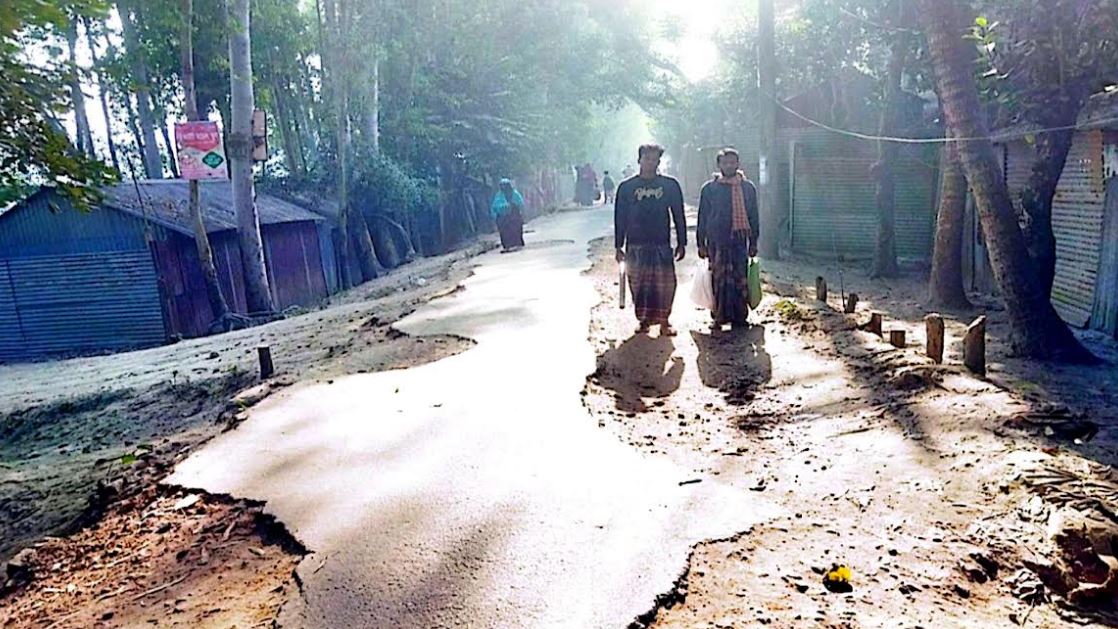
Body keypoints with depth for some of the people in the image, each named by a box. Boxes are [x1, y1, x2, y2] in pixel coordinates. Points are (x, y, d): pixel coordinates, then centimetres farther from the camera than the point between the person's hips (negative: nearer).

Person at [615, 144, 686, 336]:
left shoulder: (670, 185, 6)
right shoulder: (626, 187, 5)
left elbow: (679, 216, 9)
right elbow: (620, 218, 7)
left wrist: (681, 243, 5)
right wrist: (619, 246, 4)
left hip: (662, 245, 0)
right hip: (636, 246, 0)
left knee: (665, 285, -5)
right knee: (639, 285, 2)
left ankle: (663, 322, 5)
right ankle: (643, 320, 15)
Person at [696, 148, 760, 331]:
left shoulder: (748, 187, 10)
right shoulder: (709, 188, 4)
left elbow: (753, 216, 13)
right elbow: (702, 218, 5)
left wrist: (753, 242, 10)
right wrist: (701, 243, 1)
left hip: (740, 239, 2)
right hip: (717, 240, -2)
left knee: (741, 279, 2)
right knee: (719, 279, -2)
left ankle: (739, 317, 11)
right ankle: (719, 317, 6)